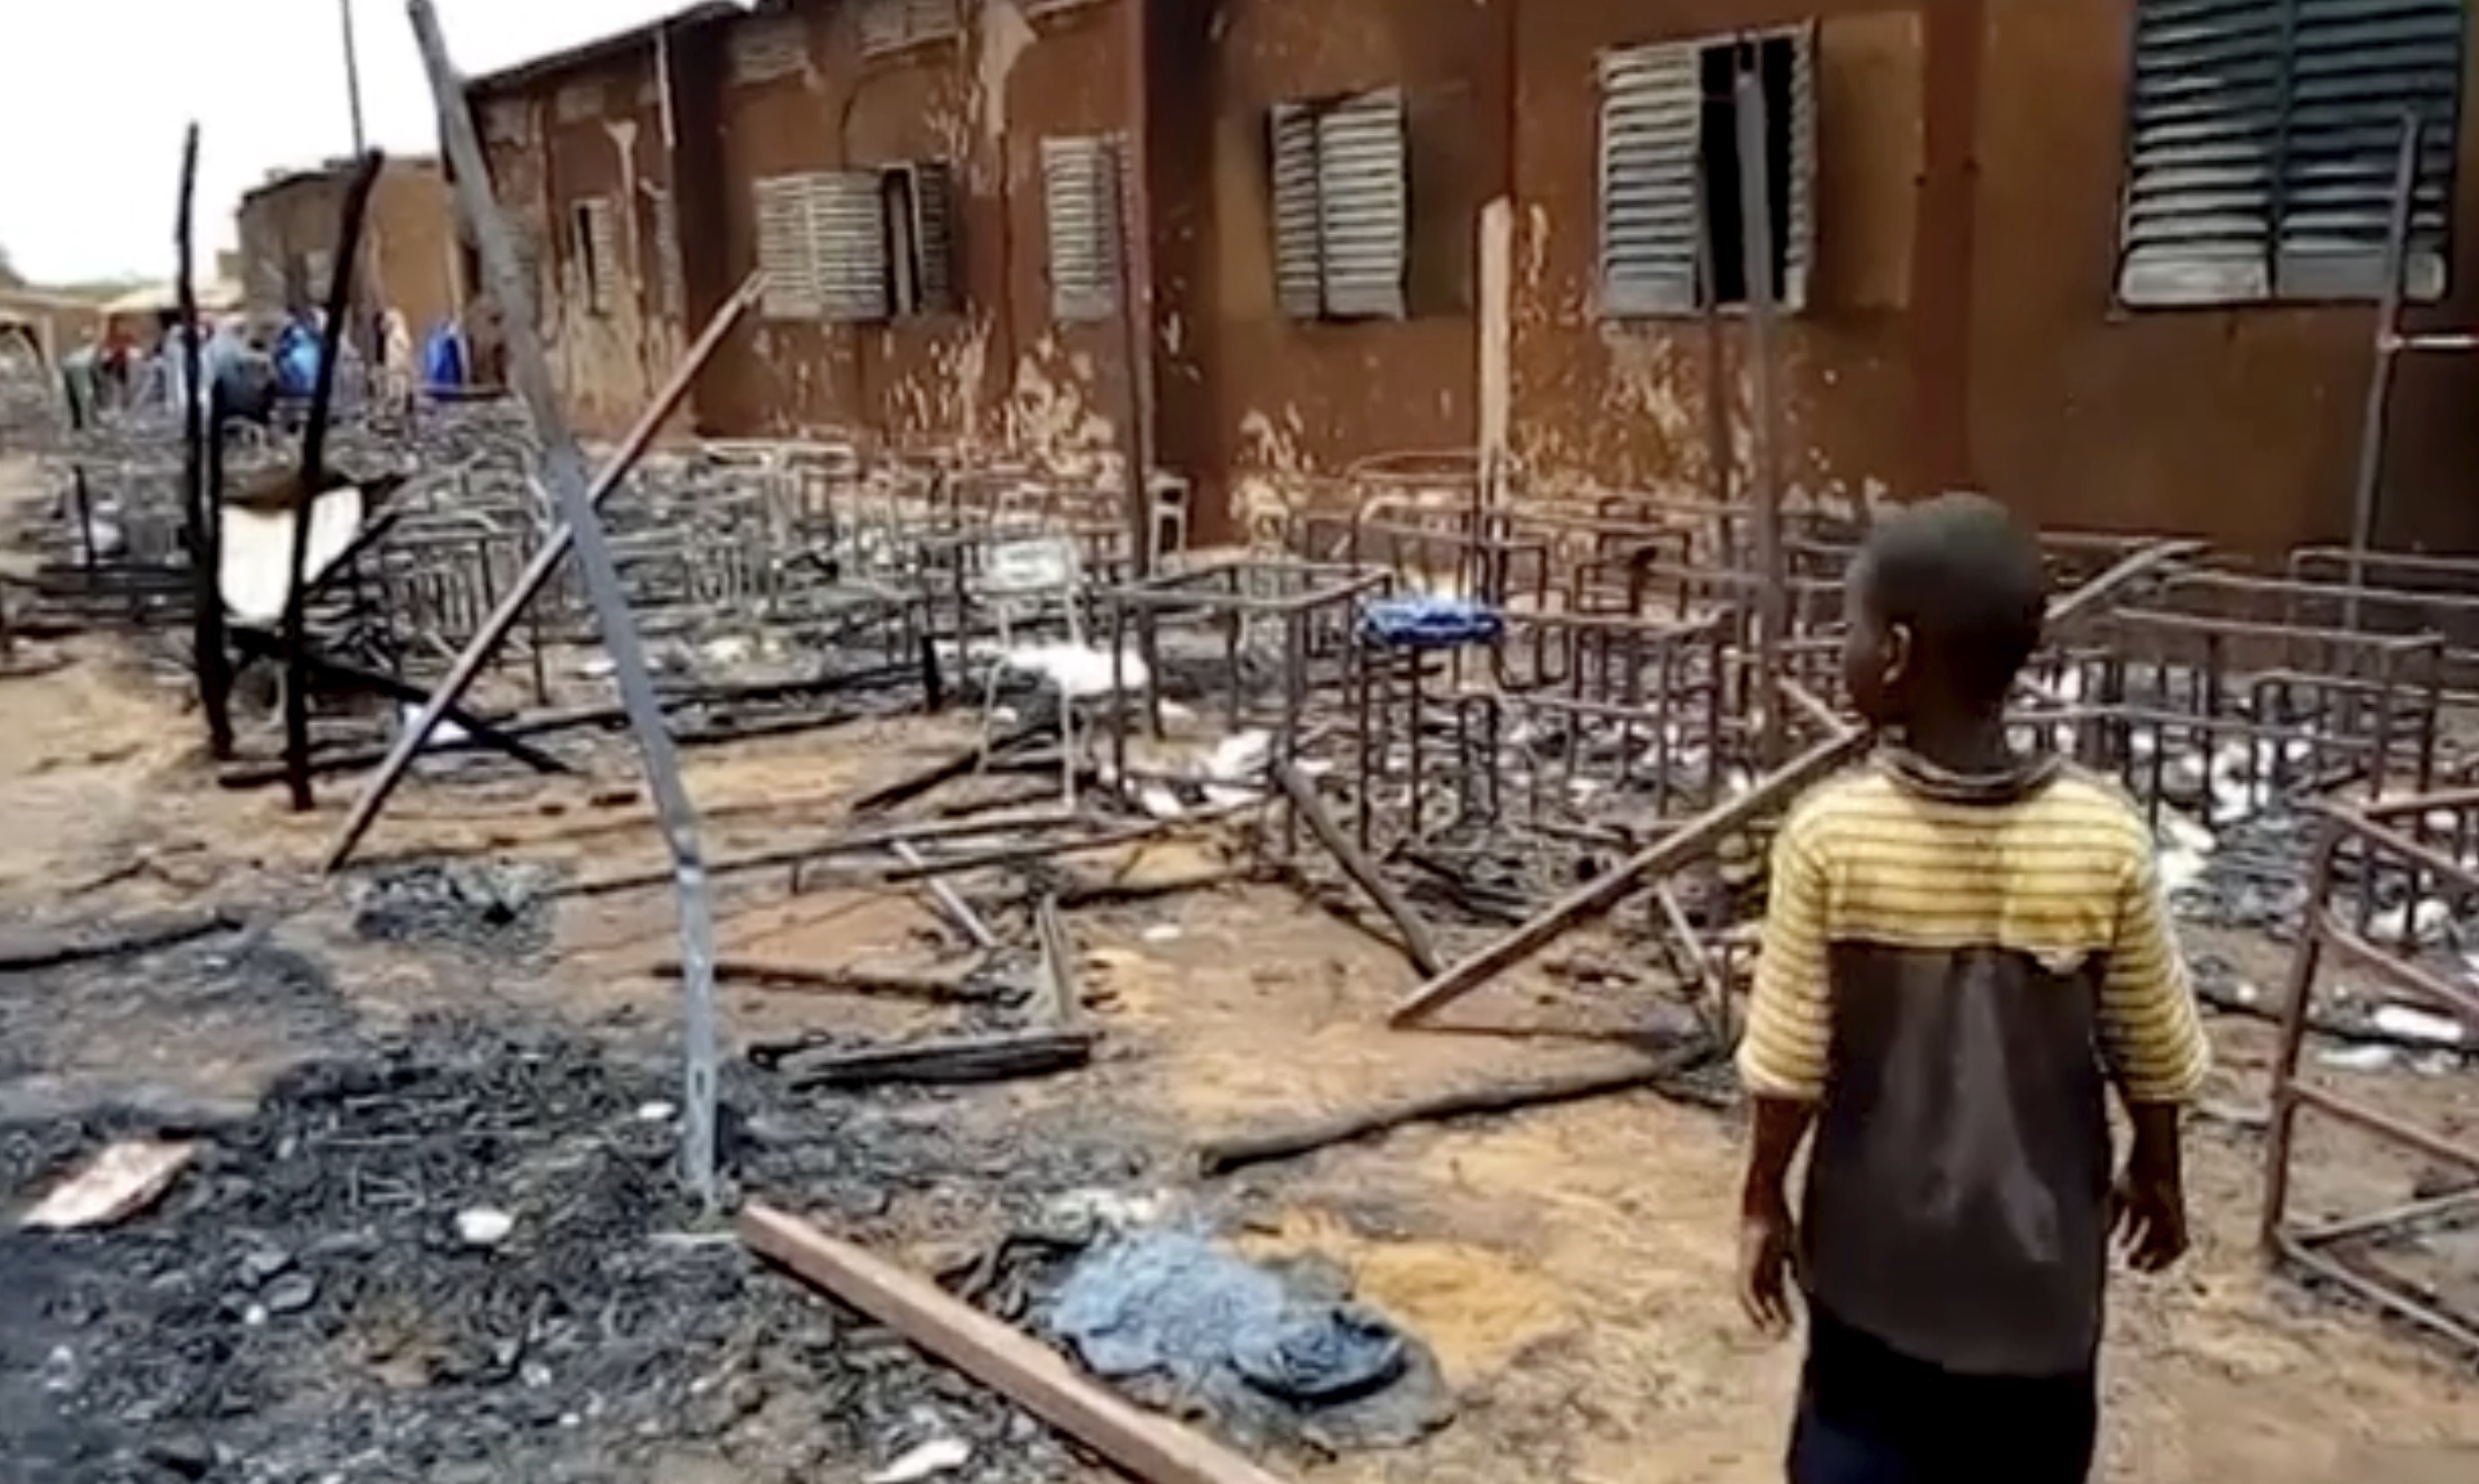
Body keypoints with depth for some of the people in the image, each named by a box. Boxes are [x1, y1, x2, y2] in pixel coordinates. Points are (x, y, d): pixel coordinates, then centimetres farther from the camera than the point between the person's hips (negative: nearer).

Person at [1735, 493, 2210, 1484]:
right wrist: (2158, 1173, 15)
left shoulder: (1829, 834, -19)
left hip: (1877, 1245, -1)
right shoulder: (2106, 839, -15)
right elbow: (2153, 1055, -3)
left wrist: (1763, 1199, 2)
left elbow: (1790, 1061, -13)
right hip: (2036, 1250, 1)